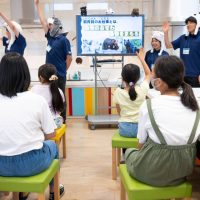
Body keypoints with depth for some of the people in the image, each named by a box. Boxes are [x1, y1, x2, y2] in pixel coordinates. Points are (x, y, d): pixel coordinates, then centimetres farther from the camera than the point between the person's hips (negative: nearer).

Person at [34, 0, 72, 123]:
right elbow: (43, 21, 14)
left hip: (59, 75, -7)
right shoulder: (50, 37, 9)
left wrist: (63, 71, 0)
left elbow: (69, 58, -10)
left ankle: (62, 120, 15)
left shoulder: (63, 40, -11)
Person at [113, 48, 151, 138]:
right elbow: (148, 74, 8)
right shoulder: (142, 89, -12)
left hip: (124, 129, 1)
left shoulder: (118, 93, -12)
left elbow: (119, 112, 2)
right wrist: (141, 58, 13)